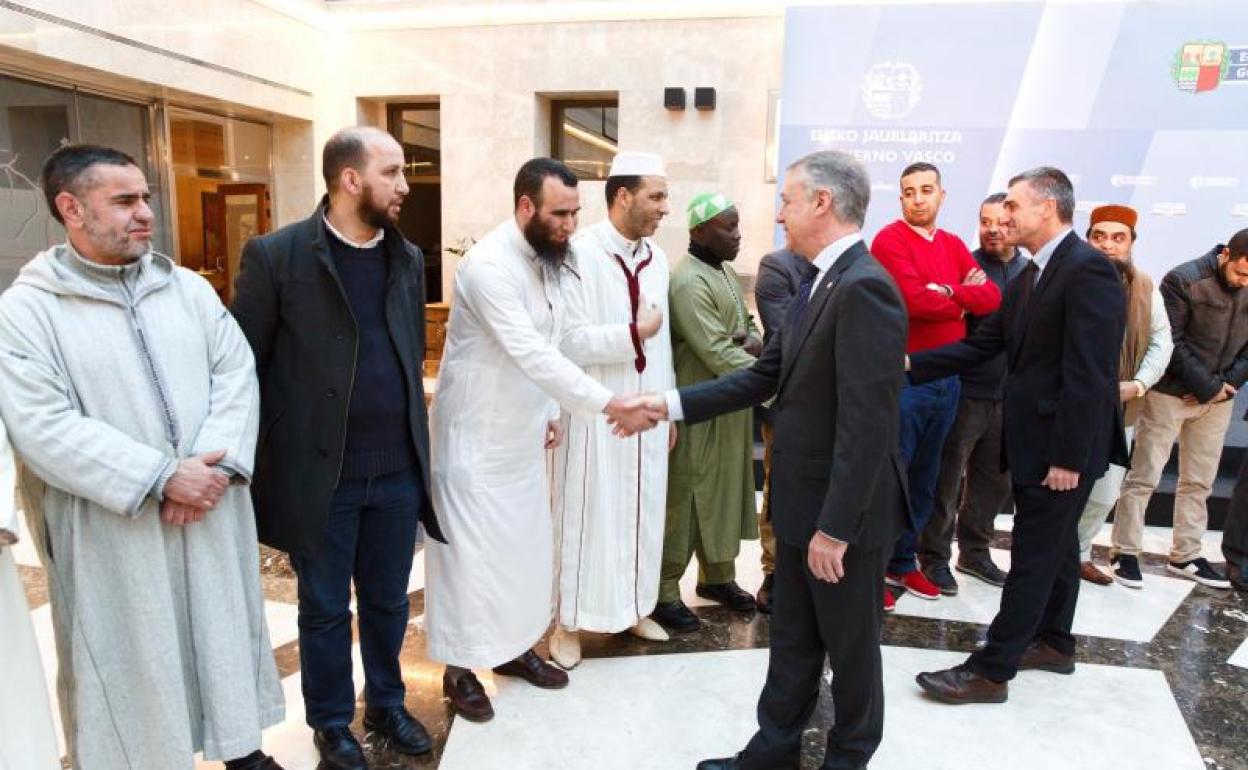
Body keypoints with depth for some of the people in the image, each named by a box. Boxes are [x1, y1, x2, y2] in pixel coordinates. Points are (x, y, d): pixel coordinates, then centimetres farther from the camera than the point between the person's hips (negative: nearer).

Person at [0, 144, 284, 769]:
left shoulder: (188, 287, 5)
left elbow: (235, 371, -1)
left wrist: (216, 464, -15)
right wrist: (161, 478, -20)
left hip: (211, 510, 4)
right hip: (115, 532, -4)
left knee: (224, 629, 16)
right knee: (133, 657, 10)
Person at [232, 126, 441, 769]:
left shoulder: (408, 258, 6)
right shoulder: (275, 255, -9)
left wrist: (416, 443, 13)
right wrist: (253, 457, -3)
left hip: (397, 471, 4)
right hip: (319, 473, -4)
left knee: (388, 601, 18)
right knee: (325, 609, 14)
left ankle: (386, 704, 40)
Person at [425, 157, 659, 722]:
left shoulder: (548, 260, 3)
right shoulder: (490, 265, -24)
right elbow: (531, 354, -32)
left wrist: (549, 410, 8)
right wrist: (609, 405, -34)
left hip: (522, 430, 8)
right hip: (477, 433, -8)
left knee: (525, 544, 15)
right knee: (470, 549, 4)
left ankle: (513, 645, 33)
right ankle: (459, 667, 21)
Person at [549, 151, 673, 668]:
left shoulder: (656, 257, 7)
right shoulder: (579, 254, -14)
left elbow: (662, 339, 12)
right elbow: (568, 340, -20)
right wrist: (634, 333, -16)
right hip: (595, 412, -6)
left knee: (641, 511, 15)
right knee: (588, 514, 4)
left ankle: (633, 606, 32)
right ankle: (571, 620, 20)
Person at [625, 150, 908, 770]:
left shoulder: (864, 287, -22)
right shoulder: (818, 282, 9)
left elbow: (866, 425, -25)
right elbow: (765, 375, 11)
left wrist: (835, 526, -22)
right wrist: (672, 404, 7)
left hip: (845, 511, -9)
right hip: (802, 502, 9)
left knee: (850, 645, 14)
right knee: (791, 640, 21)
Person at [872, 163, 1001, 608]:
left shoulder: (953, 245, 14)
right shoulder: (889, 240, -7)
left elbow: (992, 298, 3)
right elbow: (915, 301, -20)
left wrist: (948, 292, -13)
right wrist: (964, 299, -5)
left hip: (948, 378, 7)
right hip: (904, 377, -7)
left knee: (924, 480, 14)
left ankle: (902, 562, 27)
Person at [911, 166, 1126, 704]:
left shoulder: (1088, 270, -17)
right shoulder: (1029, 277, 12)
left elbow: (1090, 373, -22)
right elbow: (980, 345, 10)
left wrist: (1069, 456, -22)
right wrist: (912, 365, 0)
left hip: (1062, 447, -9)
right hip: (1034, 440, 9)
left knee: (1033, 556, -1)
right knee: (1053, 546, 20)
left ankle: (990, 671, 6)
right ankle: (1053, 643, 36)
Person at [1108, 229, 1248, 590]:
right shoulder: (1183, 280, -12)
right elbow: (1170, 344, -14)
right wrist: (1209, 386, -13)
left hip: (1218, 399, 6)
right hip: (1171, 394, -6)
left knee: (1199, 482, 11)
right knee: (1143, 477, -2)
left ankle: (1185, 556, 22)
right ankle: (1125, 552, 8)